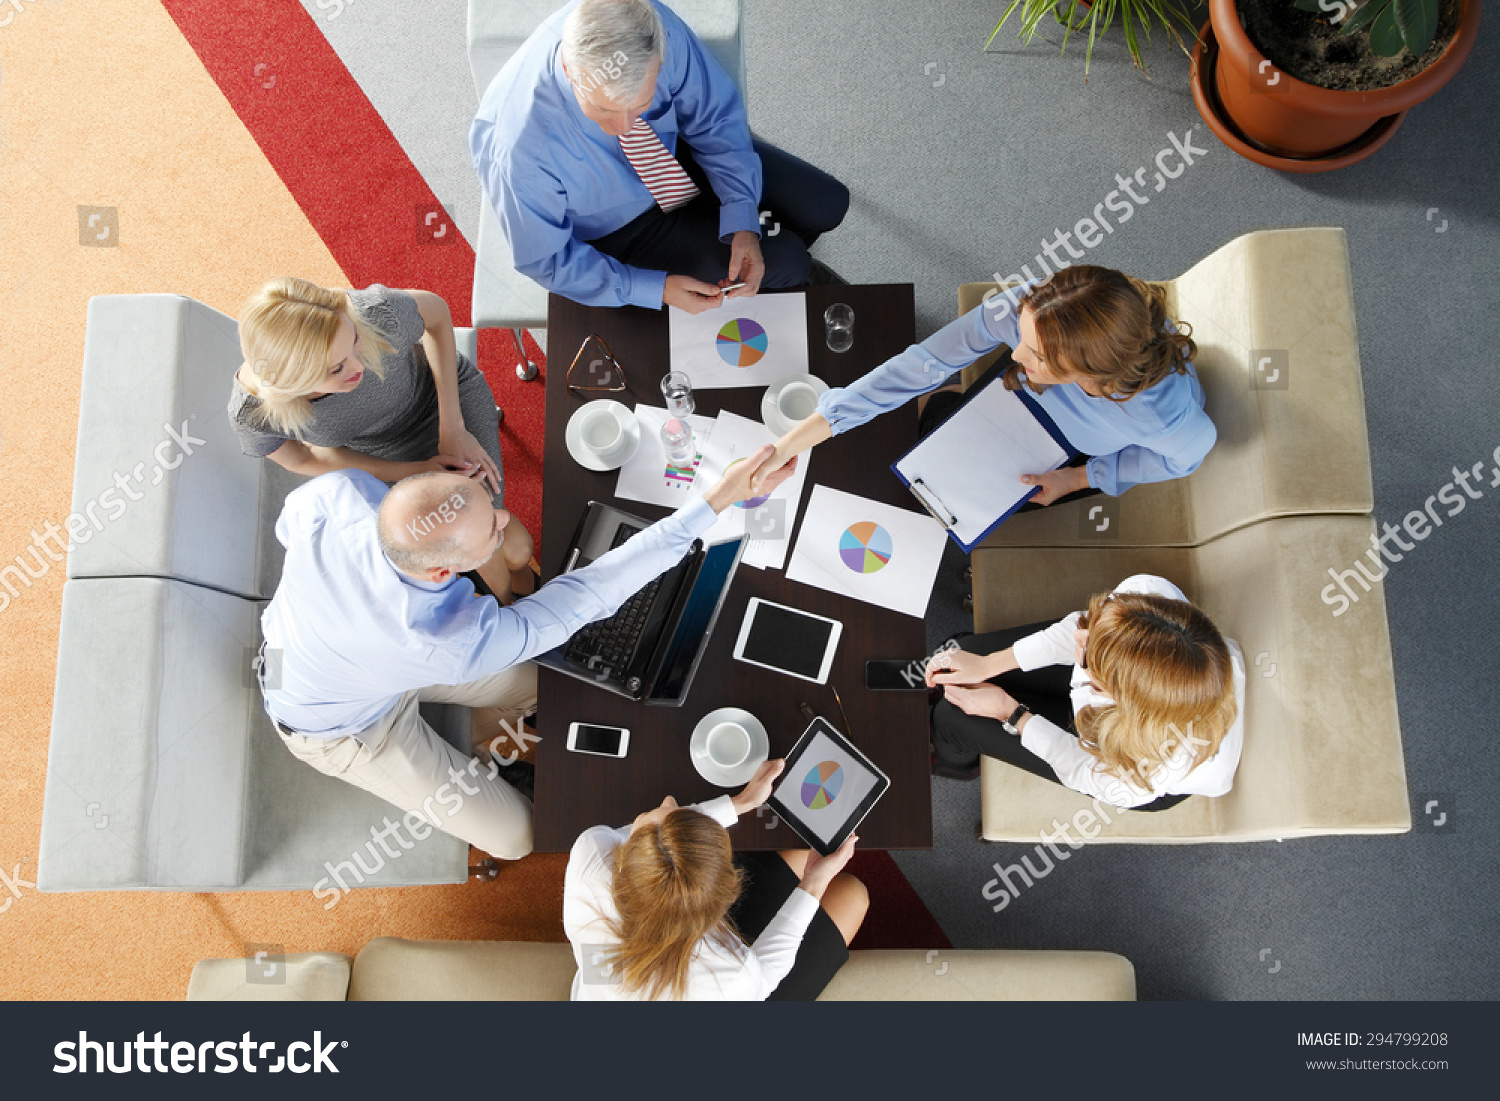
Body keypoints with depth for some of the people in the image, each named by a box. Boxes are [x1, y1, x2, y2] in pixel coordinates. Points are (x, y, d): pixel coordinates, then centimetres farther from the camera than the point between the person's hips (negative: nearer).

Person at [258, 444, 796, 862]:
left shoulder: (338, 492, -35)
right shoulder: (459, 642, -48)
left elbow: (289, 530, -9)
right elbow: (590, 594, -42)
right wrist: (717, 499, -45)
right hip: (342, 727, -5)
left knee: (537, 685, 3)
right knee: (514, 837, 1)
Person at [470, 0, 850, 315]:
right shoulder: (517, 149, -40)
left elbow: (715, 116, -15)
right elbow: (545, 260, -23)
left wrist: (743, 223, -26)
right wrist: (658, 290, -29)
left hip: (673, 146, 4)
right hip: (617, 226, -4)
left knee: (827, 204, 0)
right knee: (783, 264, -12)